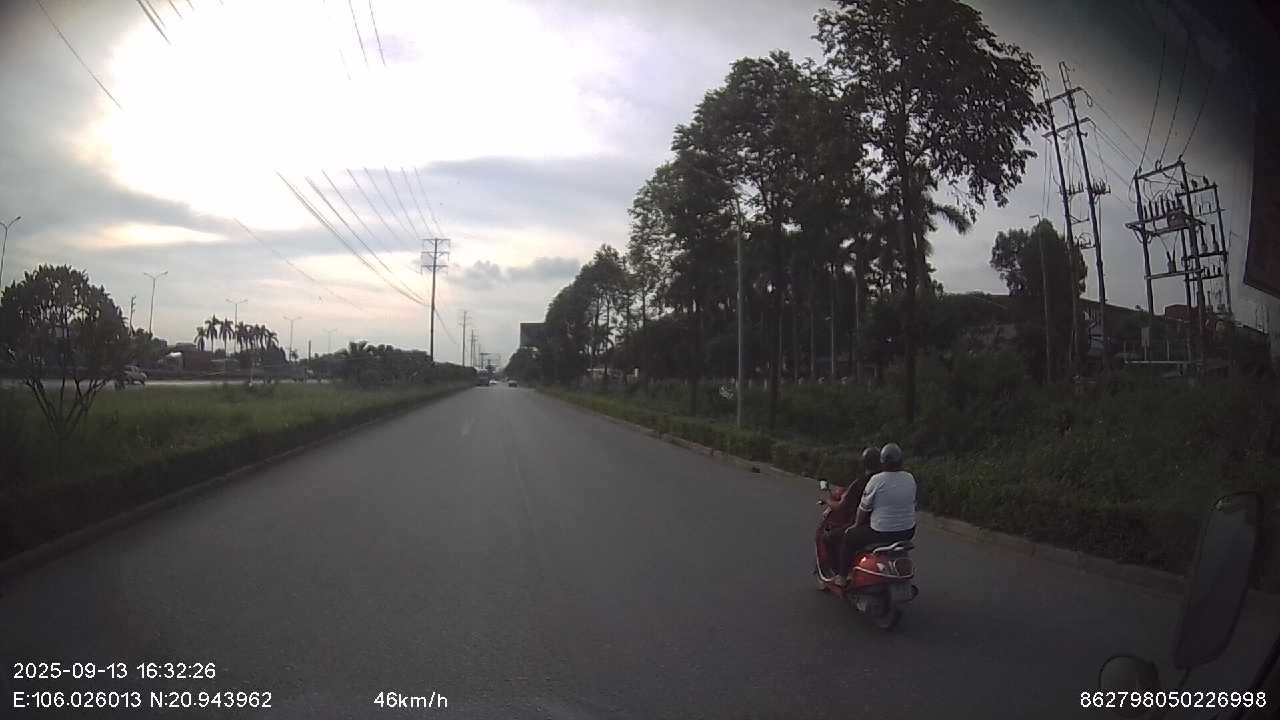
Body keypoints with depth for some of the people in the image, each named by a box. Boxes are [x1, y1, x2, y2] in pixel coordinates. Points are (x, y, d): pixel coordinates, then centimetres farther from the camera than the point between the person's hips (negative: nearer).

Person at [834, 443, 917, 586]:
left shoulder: (876, 480, -17)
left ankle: (842, 577, 20)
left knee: (848, 539, 14)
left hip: (882, 533, -6)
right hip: (908, 532, 6)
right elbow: (912, 503, 12)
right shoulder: (910, 478, 0)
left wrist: (856, 525, 8)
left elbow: (864, 508, -9)